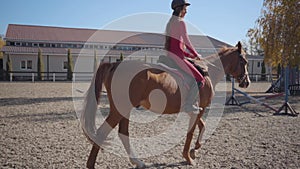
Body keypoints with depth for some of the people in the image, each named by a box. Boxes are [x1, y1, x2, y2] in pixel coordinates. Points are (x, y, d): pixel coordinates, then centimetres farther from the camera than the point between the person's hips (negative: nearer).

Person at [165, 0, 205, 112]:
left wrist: (190, 55, 18)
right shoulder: (180, 22, -10)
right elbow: (187, 42, -10)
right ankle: (188, 105, -9)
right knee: (199, 79, -7)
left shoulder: (170, 22, 19)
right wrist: (196, 55, 5)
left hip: (170, 56, 10)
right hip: (177, 57, -10)